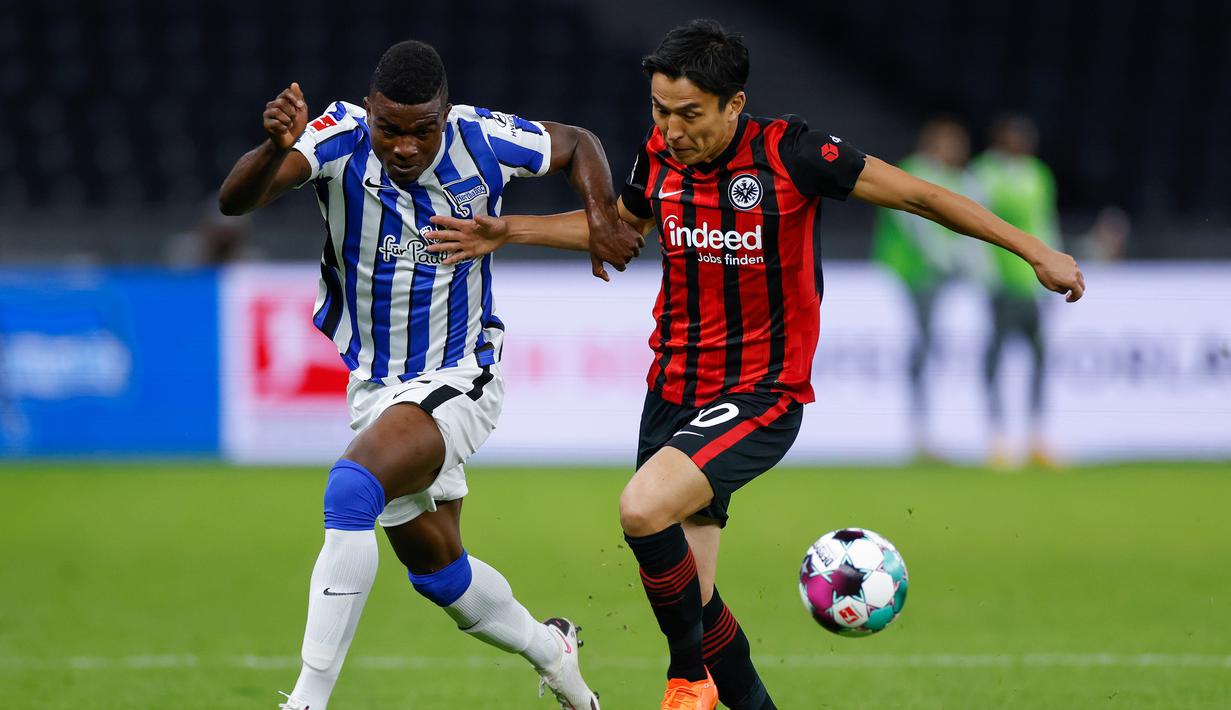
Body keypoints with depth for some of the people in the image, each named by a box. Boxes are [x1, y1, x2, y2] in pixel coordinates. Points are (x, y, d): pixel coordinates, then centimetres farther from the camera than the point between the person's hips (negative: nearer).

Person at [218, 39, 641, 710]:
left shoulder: (483, 140, -16)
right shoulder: (342, 136, -20)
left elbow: (578, 144, 6)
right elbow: (235, 201, -36)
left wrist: (602, 215, -11)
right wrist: (275, 148, -56)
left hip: (456, 380, -4)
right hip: (370, 383, 4)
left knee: (351, 490, -30)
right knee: (438, 571, 18)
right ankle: (550, 650, 46)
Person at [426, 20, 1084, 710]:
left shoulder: (789, 153, -16)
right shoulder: (660, 156, 0)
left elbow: (917, 195, -8)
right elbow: (618, 224, 24)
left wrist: (1036, 251, -7)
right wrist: (510, 232, 14)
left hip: (760, 396, -6)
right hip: (674, 390, 6)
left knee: (643, 507, -29)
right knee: (690, 599, 2)